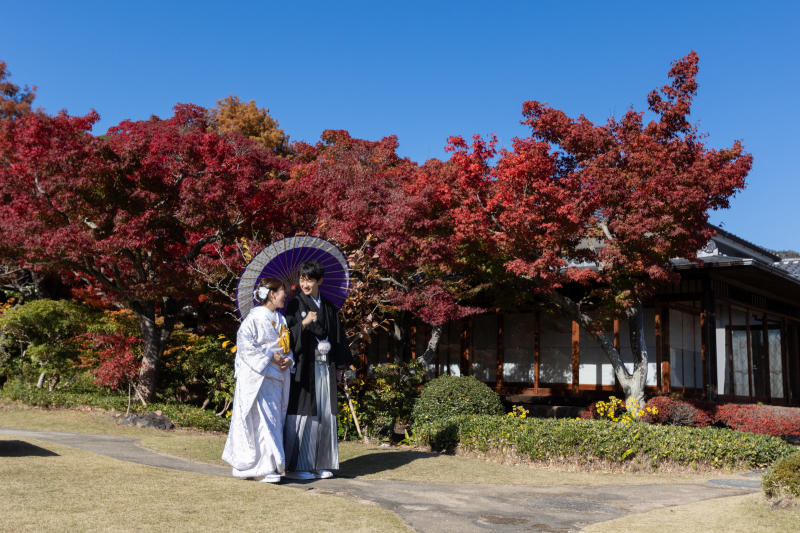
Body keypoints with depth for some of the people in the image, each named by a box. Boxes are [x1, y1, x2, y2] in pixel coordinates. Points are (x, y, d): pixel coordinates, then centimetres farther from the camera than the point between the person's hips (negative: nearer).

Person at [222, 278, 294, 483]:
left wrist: (288, 360, 1)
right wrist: (269, 356, -17)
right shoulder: (255, 316, -6)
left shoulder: (281, 319, 17)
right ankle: (271, 468, -7)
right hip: (257, 376, -8)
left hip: (276, 377, 8)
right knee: (263, 420, -10)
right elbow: (244, 341, -15)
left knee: (274, 420, 7)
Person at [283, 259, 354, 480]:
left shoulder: (329, 307, 14)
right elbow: (289, 335, -10)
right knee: (303, 413, -6)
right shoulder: (295, 305, -1)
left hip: (325, 368, 5)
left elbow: (337, 337, 17)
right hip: (304, 367, -5)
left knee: (324, 414, 6)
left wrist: (339, 367, 13)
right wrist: (303, 323, -27)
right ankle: (295, 466, 1)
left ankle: (320, 464, 15)